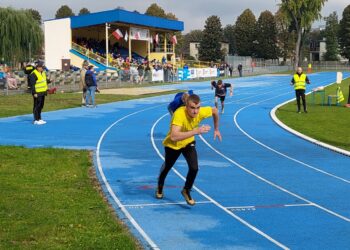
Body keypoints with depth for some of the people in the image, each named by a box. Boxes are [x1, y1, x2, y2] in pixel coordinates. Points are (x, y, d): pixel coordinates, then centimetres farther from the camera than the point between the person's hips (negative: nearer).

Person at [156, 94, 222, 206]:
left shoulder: (202, 112, -28)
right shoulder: (179, 114, -42)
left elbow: (215, 110, -3)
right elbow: (174, 137, -54)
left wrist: (216, 129, 5)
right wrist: (196, 131, -56)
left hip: (188, 143, 3)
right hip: (172, 145, -3)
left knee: (194, 168, -15)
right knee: (167, 167, 21)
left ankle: (186, 191, 14)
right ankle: (159, 187, 54)